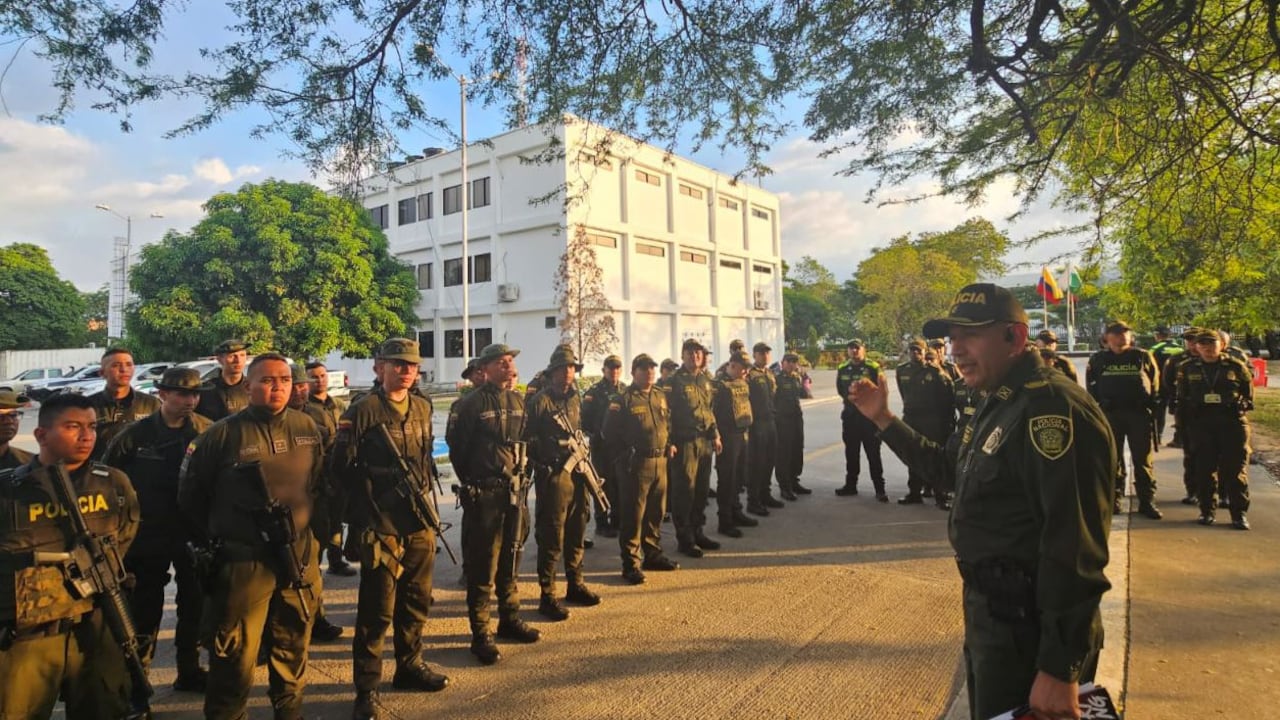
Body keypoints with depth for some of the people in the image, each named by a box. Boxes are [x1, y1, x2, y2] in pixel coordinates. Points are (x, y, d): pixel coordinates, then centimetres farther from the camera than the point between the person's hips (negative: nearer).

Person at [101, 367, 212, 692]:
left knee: (195, 602, 11)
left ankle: (190, 670, 27)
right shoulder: (137, 433, -7)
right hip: (148, 531, -1)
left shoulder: (209, 431, -5)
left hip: (195, 531, 1)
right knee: (146, 604, 10)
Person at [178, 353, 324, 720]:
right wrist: (215, 541, 5)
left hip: (300, 558, 4)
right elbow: (190, 496, 2)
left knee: (293, 648, 17)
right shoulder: (222, 434, -7)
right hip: (242, 561, -4)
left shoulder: (307, 429, 3)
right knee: (235, 654, 3)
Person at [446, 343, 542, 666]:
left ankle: (509, 619, 32)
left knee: (510, 560, 17)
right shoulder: (471, 404, -11)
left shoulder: (518, 400, 9)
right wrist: (472, 483, 0)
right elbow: (457, 448, -7)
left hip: (516, 492, 6)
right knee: (483, 566, 1)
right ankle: (480, 633, 11)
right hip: (484, 494, -6)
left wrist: (521, 476, 10)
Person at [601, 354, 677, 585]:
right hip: (636, 465, -6)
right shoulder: (623, 399, -7)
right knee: (633, 515, -3)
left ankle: (653, 552, 32)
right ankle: (631, 563, 5)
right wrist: (624, 455, -9)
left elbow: (668, 423, 24)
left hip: (660, 462, 7)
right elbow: (609, 432, -7)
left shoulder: (661, 396, 14)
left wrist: (669, 444, 10)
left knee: (656, 512, 16)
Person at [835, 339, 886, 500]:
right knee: (851, 452, 13)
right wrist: (851, 396, 6)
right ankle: (851, 485, 23)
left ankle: (879, 488, 3)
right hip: (850, 415, 5)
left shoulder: (873, 367, -6)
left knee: (873, 453, -2)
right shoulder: (842, 369, 8)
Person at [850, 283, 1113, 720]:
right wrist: (884, 420, 15)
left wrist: (1059, 668, -28)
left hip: (1029, 626, -10)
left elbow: (1075, 545, -29)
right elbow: (947, 465, 24)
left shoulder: (1052, 407, -25)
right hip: (990, 610, 10)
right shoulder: (998, 404, 10)